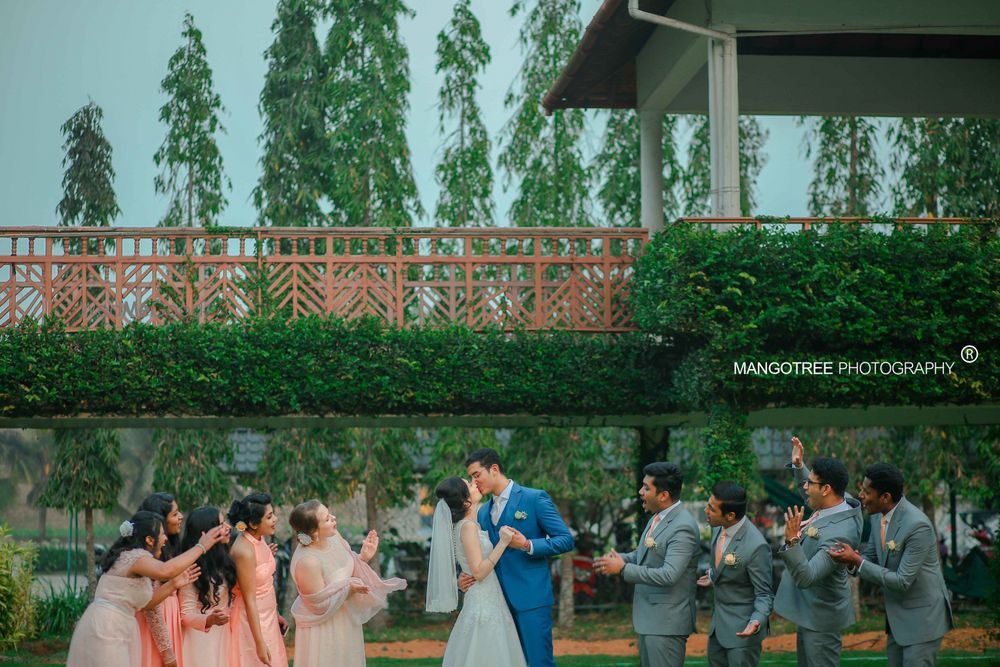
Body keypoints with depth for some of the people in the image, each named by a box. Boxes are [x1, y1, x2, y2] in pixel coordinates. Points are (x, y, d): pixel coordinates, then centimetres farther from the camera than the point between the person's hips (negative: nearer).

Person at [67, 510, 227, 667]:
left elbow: (143, 602, 16)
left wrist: (173, 585, 9)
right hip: (106, 630, -10)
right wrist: (201, 547, -27)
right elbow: (165, 571, -36)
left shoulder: (131, 557, 16)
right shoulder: (134, 556, -15)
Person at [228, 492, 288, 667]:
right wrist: (259, 643, -20)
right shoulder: (244, 551, -26)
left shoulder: (259, 539, -1)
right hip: (253, 620, -8)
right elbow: (250, 601, -22)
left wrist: (276, 614, 19)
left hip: (267, 617, 8)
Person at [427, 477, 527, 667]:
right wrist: (503, 542, -21)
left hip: (488, 602, 9)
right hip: (484, 605, -9)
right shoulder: (468, 526, -15)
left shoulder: (472, 524, 12)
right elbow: (479, 572, -19)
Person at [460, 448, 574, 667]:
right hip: (498, 600, 6)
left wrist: (528, 546, -19)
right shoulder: (483, 513, 16)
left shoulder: (535, 499, -3)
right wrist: (464, 576, -2)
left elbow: (566, 540, -6)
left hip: (531, 597, -6)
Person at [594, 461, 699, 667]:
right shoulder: (658, 516, 7)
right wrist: (621, 558, -1)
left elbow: (668, 575, -28)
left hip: (667, 620, -9)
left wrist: (623, 568, -22)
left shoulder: (683, 527, -21)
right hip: (649, 616, 9)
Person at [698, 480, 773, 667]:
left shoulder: (756, 546, -30)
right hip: (718, 619, 8)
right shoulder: (719, 527, -7)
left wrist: (756, 621, -36)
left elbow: (764, 594, -21)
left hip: (742, 626, -8)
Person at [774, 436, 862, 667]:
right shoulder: (843, 502, -5)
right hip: (810, 611, 10)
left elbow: (806, 577, -37)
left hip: (820, 618, -10)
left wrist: (792, 541, -48)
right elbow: (812, 495, 19)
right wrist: (799, 466, 8)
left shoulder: (839, 534, -33)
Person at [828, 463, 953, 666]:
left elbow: (902, 581, -25)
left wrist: (857, 561, -25)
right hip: (897, 618, 8)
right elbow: (870, 557, 11)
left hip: (922, 617, -8)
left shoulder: (917, 525, -25)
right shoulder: (878, 516, 0)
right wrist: (850, 560, -13)